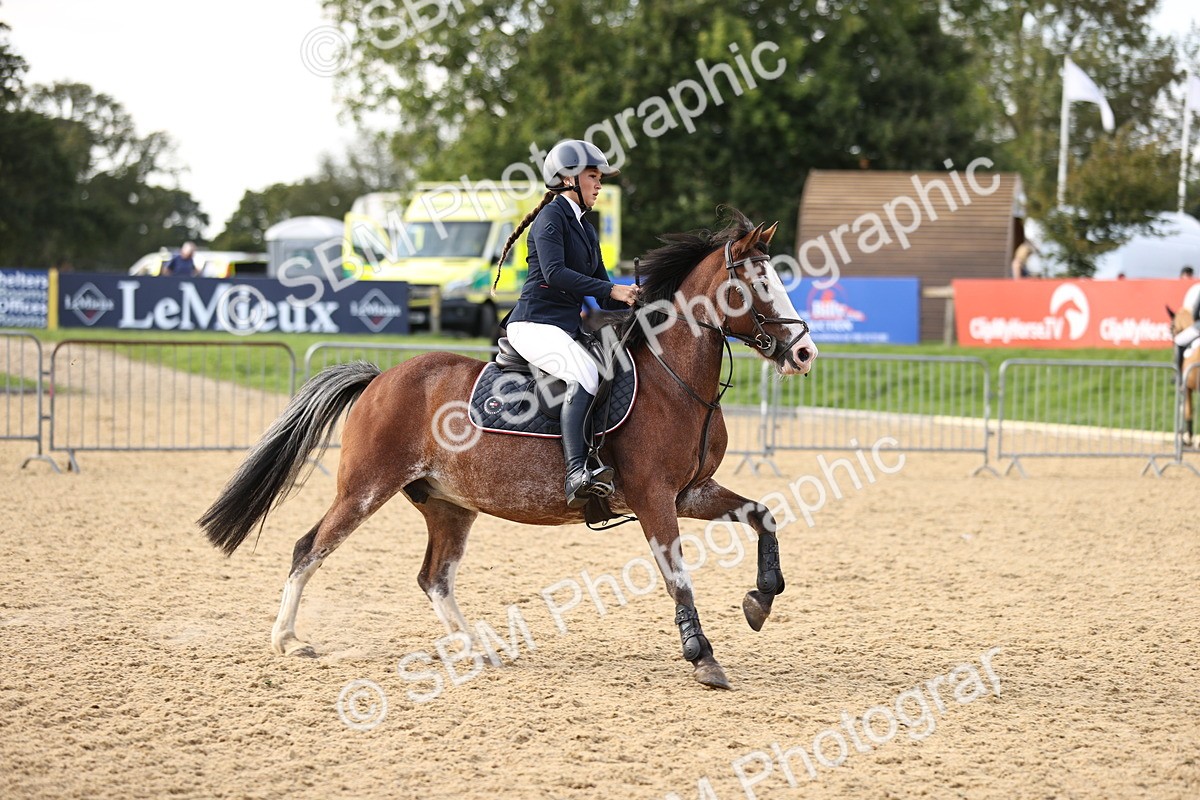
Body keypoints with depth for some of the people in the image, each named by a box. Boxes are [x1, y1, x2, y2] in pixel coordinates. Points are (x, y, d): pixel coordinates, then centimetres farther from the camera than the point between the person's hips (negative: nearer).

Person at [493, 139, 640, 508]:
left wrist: (634, 303, 1)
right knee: (584, 373, -33)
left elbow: (603, 294, 20)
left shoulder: (585, 229, 22)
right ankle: (576, 475, -43)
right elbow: (554, 272, -21)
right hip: (535, 323, -10)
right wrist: (612, 290, -24)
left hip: (568, 326, 10)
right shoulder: (552, 217, -5)